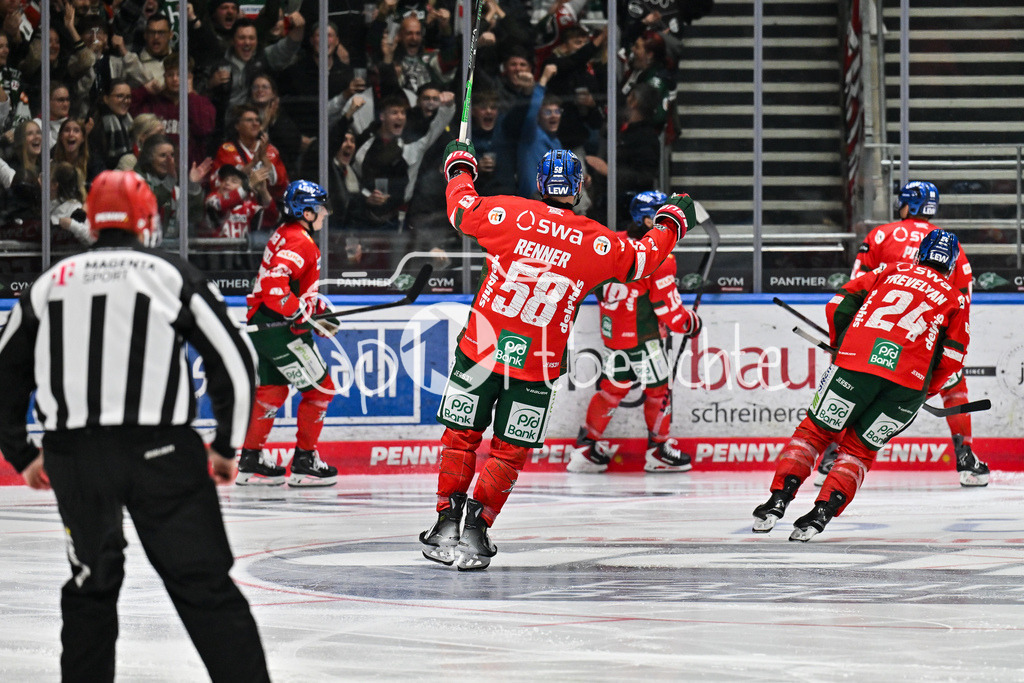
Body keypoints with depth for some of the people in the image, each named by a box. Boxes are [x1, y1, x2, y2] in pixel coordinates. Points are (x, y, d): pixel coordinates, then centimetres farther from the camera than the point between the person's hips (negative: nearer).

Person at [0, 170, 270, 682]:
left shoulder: (49, 284, 14)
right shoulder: (172, 275, 6)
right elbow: (235, 359, 3)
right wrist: (227, 445, 12)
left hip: (74, 455, 3)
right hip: (161, 449, -3)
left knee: (92, 587, 17)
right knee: (203, 583, 1)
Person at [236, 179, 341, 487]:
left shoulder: (284, 234, 15)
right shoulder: (300, 242, -17)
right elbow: (275, 285, -29)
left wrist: (319, 306, 19)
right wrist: (305, 317, -22)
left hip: (260, 323, 10)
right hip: (279, 329, -10)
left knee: (272, 390, 16)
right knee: (320, 388, 0)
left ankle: (251, 460, 18)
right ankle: (304, 462, 3)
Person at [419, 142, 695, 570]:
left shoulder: (507, 213, -5)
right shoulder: (596, 243, -6)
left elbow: (461, 207, 12)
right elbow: (641, 260, 8)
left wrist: (460, 166, 31)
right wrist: (671, 222, 25)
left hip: (481, 347, 1)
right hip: (537, 365, -1)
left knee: (462, 435, 14)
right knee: (509, 451, 10)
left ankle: (447, 521, 9)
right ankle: (476, 530, -2)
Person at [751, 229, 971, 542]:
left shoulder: (892, 270, 23)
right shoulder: (956, 298, 22)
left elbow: (841, 302, 18)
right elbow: (952, 357, 13)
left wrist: (840, 343, 32)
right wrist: (927, 390, 26)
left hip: (857, 361, 0)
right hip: (910, 381, 0)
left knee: (816, 431, 12)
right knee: (859, 449, 13)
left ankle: (778, 501, 0)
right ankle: (822, 512, -5)